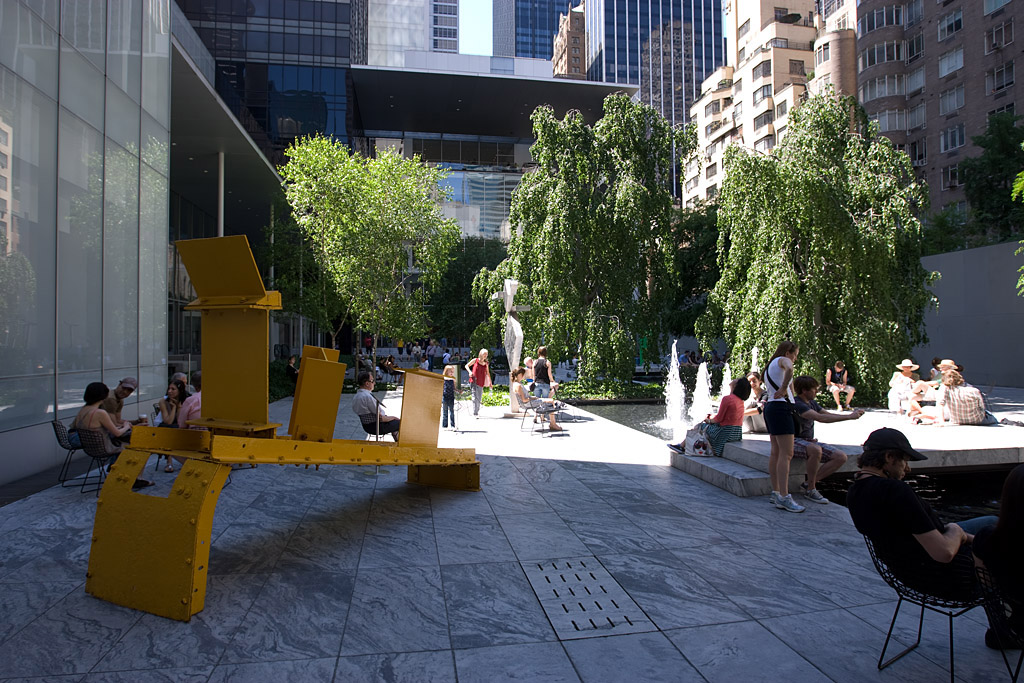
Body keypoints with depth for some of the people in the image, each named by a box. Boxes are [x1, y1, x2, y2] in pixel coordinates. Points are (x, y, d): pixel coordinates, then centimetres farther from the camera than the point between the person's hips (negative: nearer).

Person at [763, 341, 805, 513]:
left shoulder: (770, 365, 25)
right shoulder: (783, 360, -4)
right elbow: (789, 369, -28)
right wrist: (783, 389, -20)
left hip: (770, 407, 10)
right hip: (781, 407, -10)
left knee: (776, 452, 10)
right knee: (786, 454, -12)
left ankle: (776, 493, 14)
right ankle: (784, 497, -14)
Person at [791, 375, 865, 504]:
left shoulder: (812, 403, 13)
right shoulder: (796, 404, -19)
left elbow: (828, 415, 15)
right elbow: (820, 418, -29)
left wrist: (851, 415, -3)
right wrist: (849, 417, -27)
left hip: (809, 441, 9)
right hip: (794, 442, -9)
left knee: (841, 457, -7)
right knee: (816, 450, -40)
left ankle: (809, 483, -3)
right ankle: (811, 490, -21)